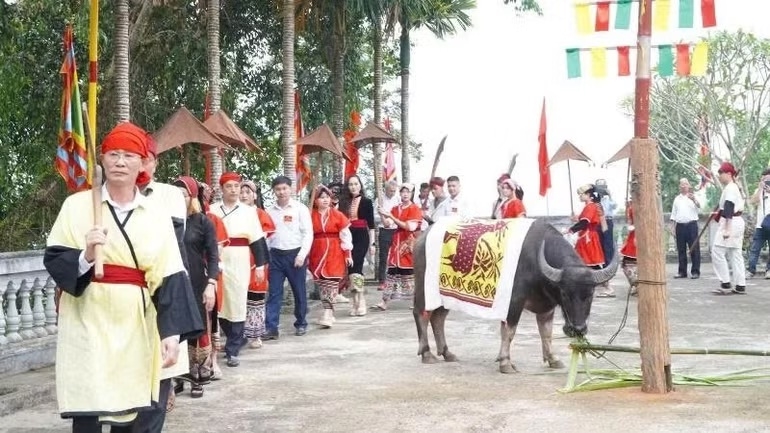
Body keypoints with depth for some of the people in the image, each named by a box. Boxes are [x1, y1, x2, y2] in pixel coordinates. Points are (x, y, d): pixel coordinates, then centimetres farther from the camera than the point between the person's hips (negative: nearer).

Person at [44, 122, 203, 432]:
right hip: (88, 322, -2)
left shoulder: (157, 216, 5)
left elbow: (170, 279, 0)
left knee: (129, 408, 7)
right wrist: (85, 256, -20)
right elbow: (52, 259, 0)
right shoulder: (77, 205, 1)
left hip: (135, 326, 2)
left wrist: (173, 332, -9)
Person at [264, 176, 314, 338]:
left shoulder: (300, 209, -3)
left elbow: (308, 233, -5)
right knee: (274, 293, 0)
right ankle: (271, 327, -1)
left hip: (295, 254, -2)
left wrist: (302, 255, -13)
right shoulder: (269, 211, 7)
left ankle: (301, 324, 21)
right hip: (275, 255, 2)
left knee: (299, 292, 7)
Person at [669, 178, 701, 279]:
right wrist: (673, 227, 9)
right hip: (680, 225, 4)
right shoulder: (677, 199, 16)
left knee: (694, 249, -4)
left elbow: (699, 206, -18)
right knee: (681, 250, 7)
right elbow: (673, 214, 17)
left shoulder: (693, 197, 3)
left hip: (691, 225, -4)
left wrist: (694, 200, -40)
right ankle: (682, 271, 13)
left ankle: (695, 271, 0)